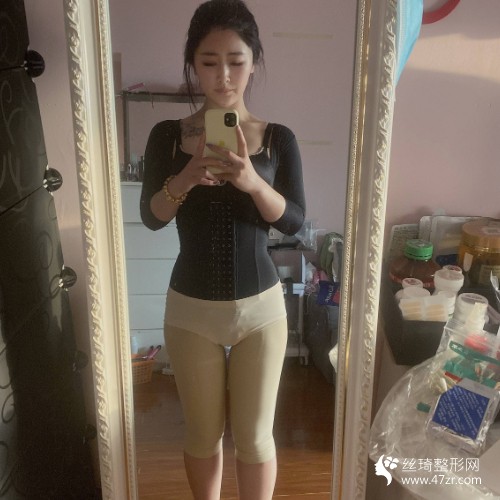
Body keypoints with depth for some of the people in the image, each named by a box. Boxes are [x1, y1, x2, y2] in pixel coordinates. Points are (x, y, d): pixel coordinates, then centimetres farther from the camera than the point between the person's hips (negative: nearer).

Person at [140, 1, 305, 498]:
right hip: (191, 307, 1)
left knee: (254, 436, 12)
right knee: (203, 434, 17)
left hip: (260, 306, 0)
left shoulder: (278, 138, -3)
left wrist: (252, 181, -29)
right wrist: (186, 178, -27)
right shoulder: (167, 135, -2)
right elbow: (151, 215, -7)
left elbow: (294, 220, -10)